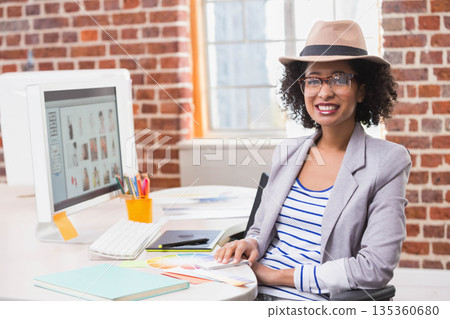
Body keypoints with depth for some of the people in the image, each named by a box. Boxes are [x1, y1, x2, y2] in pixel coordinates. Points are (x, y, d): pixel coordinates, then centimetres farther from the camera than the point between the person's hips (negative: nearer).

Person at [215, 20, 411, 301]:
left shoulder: (388, 162, -5)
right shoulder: (287, 152, 11)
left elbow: (376, 268, -13)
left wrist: (277, 275, -12)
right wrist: (250, 244, -4)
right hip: (256, 297, 5)